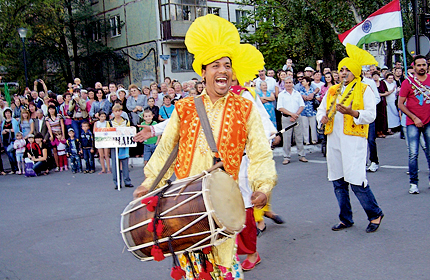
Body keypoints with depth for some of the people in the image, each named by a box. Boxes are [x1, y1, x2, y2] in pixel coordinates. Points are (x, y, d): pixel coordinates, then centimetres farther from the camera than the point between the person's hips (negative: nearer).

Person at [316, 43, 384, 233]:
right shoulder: (332, 91, 17)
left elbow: (370, 115, -6)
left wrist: (351, 112, -22)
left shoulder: (364, 90, 2)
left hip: (354, 140, -6)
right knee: (338, 182, 9)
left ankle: (375, 214, 10)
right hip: (334, 140, 6)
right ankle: (345, 219, 22)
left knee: (356, 181, -11)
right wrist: (322, 117, 1)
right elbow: (321, 109, 24)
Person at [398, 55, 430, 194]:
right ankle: (413, 183, 4)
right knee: (413, 154, -4)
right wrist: (414, 118, -9)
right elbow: (401, 104, -3)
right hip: (413, 123, -2)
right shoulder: (408, 82, -3)